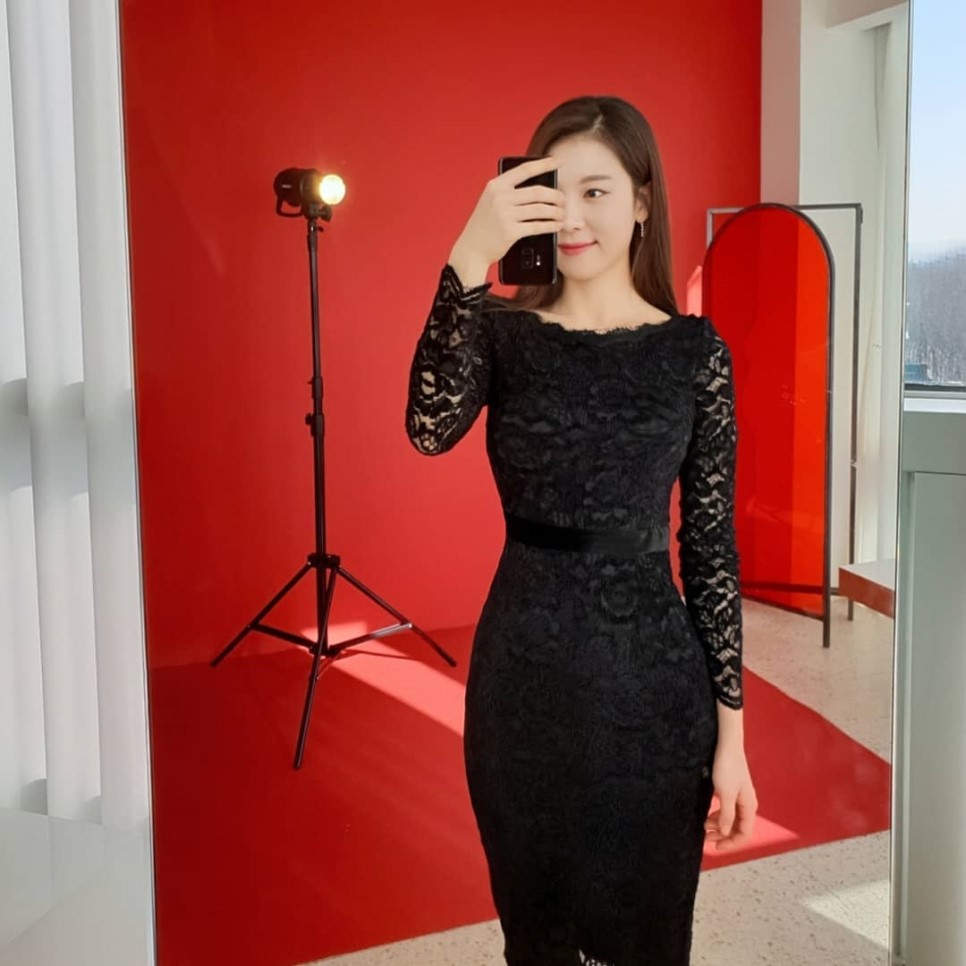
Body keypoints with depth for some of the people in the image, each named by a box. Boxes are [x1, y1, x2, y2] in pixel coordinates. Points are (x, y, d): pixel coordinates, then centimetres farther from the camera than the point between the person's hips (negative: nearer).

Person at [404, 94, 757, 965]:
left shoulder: (694, 350, -3)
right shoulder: (504, 332, -2)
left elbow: (712, 545, -2)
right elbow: (431, 428, -24)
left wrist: (731, 732, -3)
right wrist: (470, 259, -31)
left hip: (652, 674, 0)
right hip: (524, 672, 1)